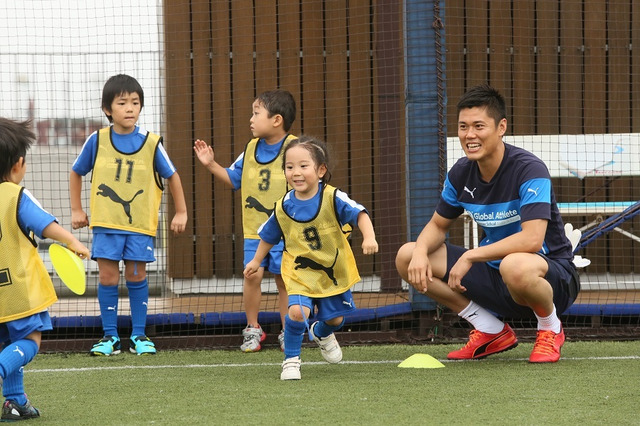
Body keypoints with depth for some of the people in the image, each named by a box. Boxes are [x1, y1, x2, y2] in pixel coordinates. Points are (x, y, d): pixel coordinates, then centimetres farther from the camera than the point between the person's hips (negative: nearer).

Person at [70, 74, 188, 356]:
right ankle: (110, 336, 7)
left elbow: (172, 175, 9)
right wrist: (76, 210, 11)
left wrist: (181, 212, 11)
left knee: (137, 277, 4)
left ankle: (139, 336, 14)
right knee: (108, 277, -1)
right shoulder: (97, 141, -3)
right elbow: (76, 172, 11)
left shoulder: (151, 143, -4)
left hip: (140, 223, 0)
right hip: (106, 222, 0)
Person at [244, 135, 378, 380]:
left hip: (335, 270, 1)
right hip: (299, 272, -1)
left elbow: (359, 214, -22)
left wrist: (369, 237, -41)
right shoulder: (284, 208, -9)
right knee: (298, 311, -25)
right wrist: (256, 261, 18)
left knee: (335, 319, 16)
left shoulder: (333, 198, -18)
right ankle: (291, 360, -6)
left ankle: (321, 334, 53)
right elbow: (269, 235, 8)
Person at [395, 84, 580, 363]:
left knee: (514, 266, -44)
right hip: (495, 272, 7)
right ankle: (493, 332, 6)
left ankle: (550, 330, -8)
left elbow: (532, 238, -34)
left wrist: (471, 256, -30)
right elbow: (438, 225, 12)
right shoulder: (461, 173, -1)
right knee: (407, 258, -2)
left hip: (550, 275, -7)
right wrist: (421, 251, -12)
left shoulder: (529, 170, -22)